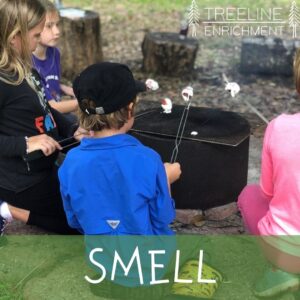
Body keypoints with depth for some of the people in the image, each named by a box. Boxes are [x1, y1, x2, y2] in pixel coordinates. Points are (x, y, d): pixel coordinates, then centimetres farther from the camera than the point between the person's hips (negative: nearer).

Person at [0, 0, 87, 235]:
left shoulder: (24, 67, 0)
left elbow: (42, 109, 15)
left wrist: (73, 131, 5)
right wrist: (26, 144, -31)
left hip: (40, 170, 9)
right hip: (22, 181, -9)